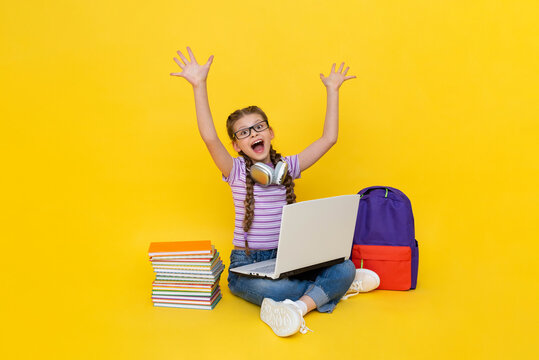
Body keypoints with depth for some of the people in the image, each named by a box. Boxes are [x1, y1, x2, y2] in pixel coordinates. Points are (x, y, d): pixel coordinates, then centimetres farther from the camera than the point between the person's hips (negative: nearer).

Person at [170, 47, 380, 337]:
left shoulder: (287, 166, 7)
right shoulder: (236, 171, -3)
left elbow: (329, 138, 3)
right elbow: (209, 137, -21)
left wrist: (332, 90, 2)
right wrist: (199, 86, -27)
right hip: (247, 263, -3)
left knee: (346, 267, -19)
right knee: (263, 288, -37)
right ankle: (328, 287, -16)